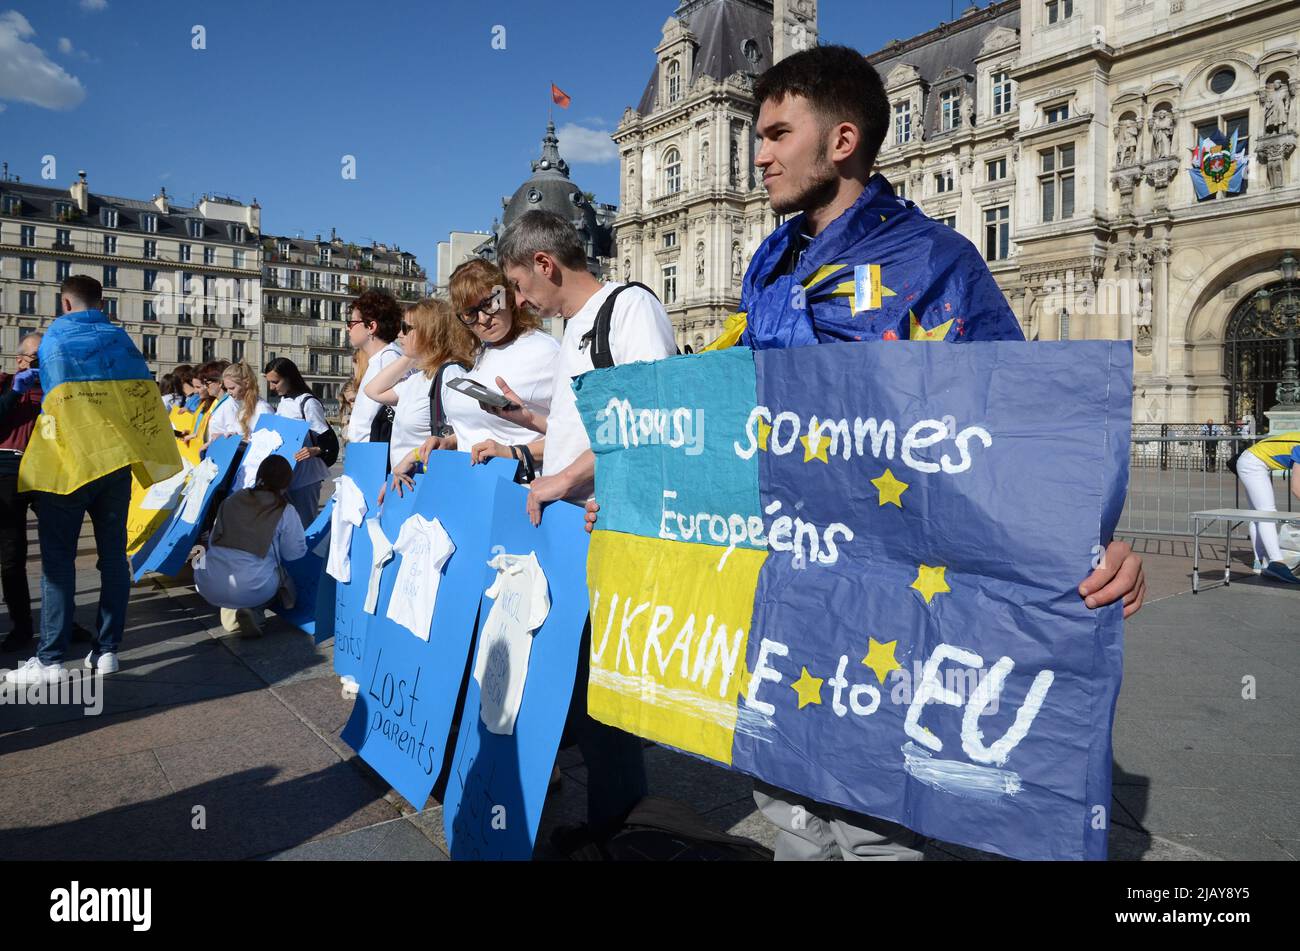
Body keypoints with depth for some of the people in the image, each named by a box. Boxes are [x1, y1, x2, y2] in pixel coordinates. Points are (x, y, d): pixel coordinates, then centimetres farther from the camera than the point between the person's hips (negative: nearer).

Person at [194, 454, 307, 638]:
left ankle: (230, 611, 10)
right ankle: (249, 611, 3)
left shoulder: (232, 500, 11)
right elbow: (295, 553, 3)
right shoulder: (286, 511, -1)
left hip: (208, 587, 2)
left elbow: (212, 540, 17)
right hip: (251, 591, -2)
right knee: (282, 574, 29)